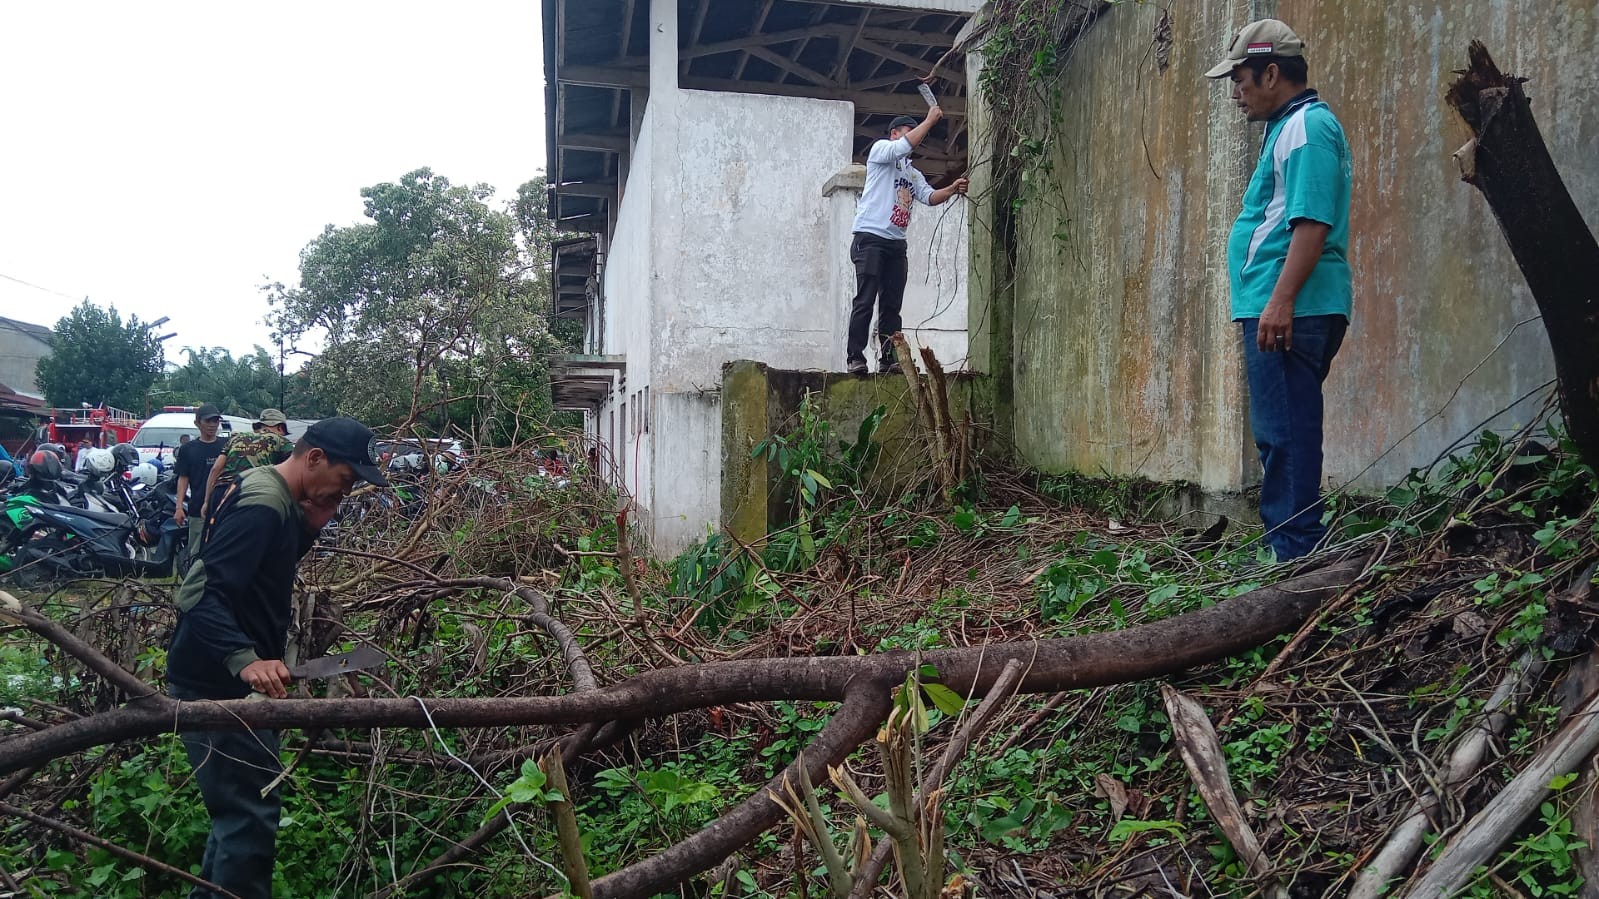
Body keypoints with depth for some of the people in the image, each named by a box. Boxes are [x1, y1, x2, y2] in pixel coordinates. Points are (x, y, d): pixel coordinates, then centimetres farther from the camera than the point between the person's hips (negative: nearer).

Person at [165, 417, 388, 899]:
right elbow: (197, 594, -29)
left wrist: (310, 526, 1)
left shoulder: (276, 497, 9)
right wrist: (245, 659, -43)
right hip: (217, 685, -10)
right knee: (253, 813, -8)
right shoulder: (262, 505, -22)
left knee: (241, 808, 21)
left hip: (230, 680, 10)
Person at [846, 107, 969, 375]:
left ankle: (888, 358, 4)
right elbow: (905, 146, -16)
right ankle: (855, 357, -13)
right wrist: (930, 120, -8)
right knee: (865, 300, -12)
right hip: (870, 237, -8)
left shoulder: (913, 172, 27)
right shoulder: (880, 149, 5)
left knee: (892, 304, 3)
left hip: (896, 242, 8)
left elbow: (929, 196, 10)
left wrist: (953, 189, -8)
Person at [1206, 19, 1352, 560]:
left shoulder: (1306, 126, -10)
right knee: (1281, 433, 15)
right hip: (1274, 309, 11)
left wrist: (1281, 300, -26)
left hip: (1289, 311, -11)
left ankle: (1296, 552, -5)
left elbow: (1313, 221, -21)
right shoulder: (1288, 127, 23)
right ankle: (1292, 547, 24)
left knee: (1285, 434, -9)